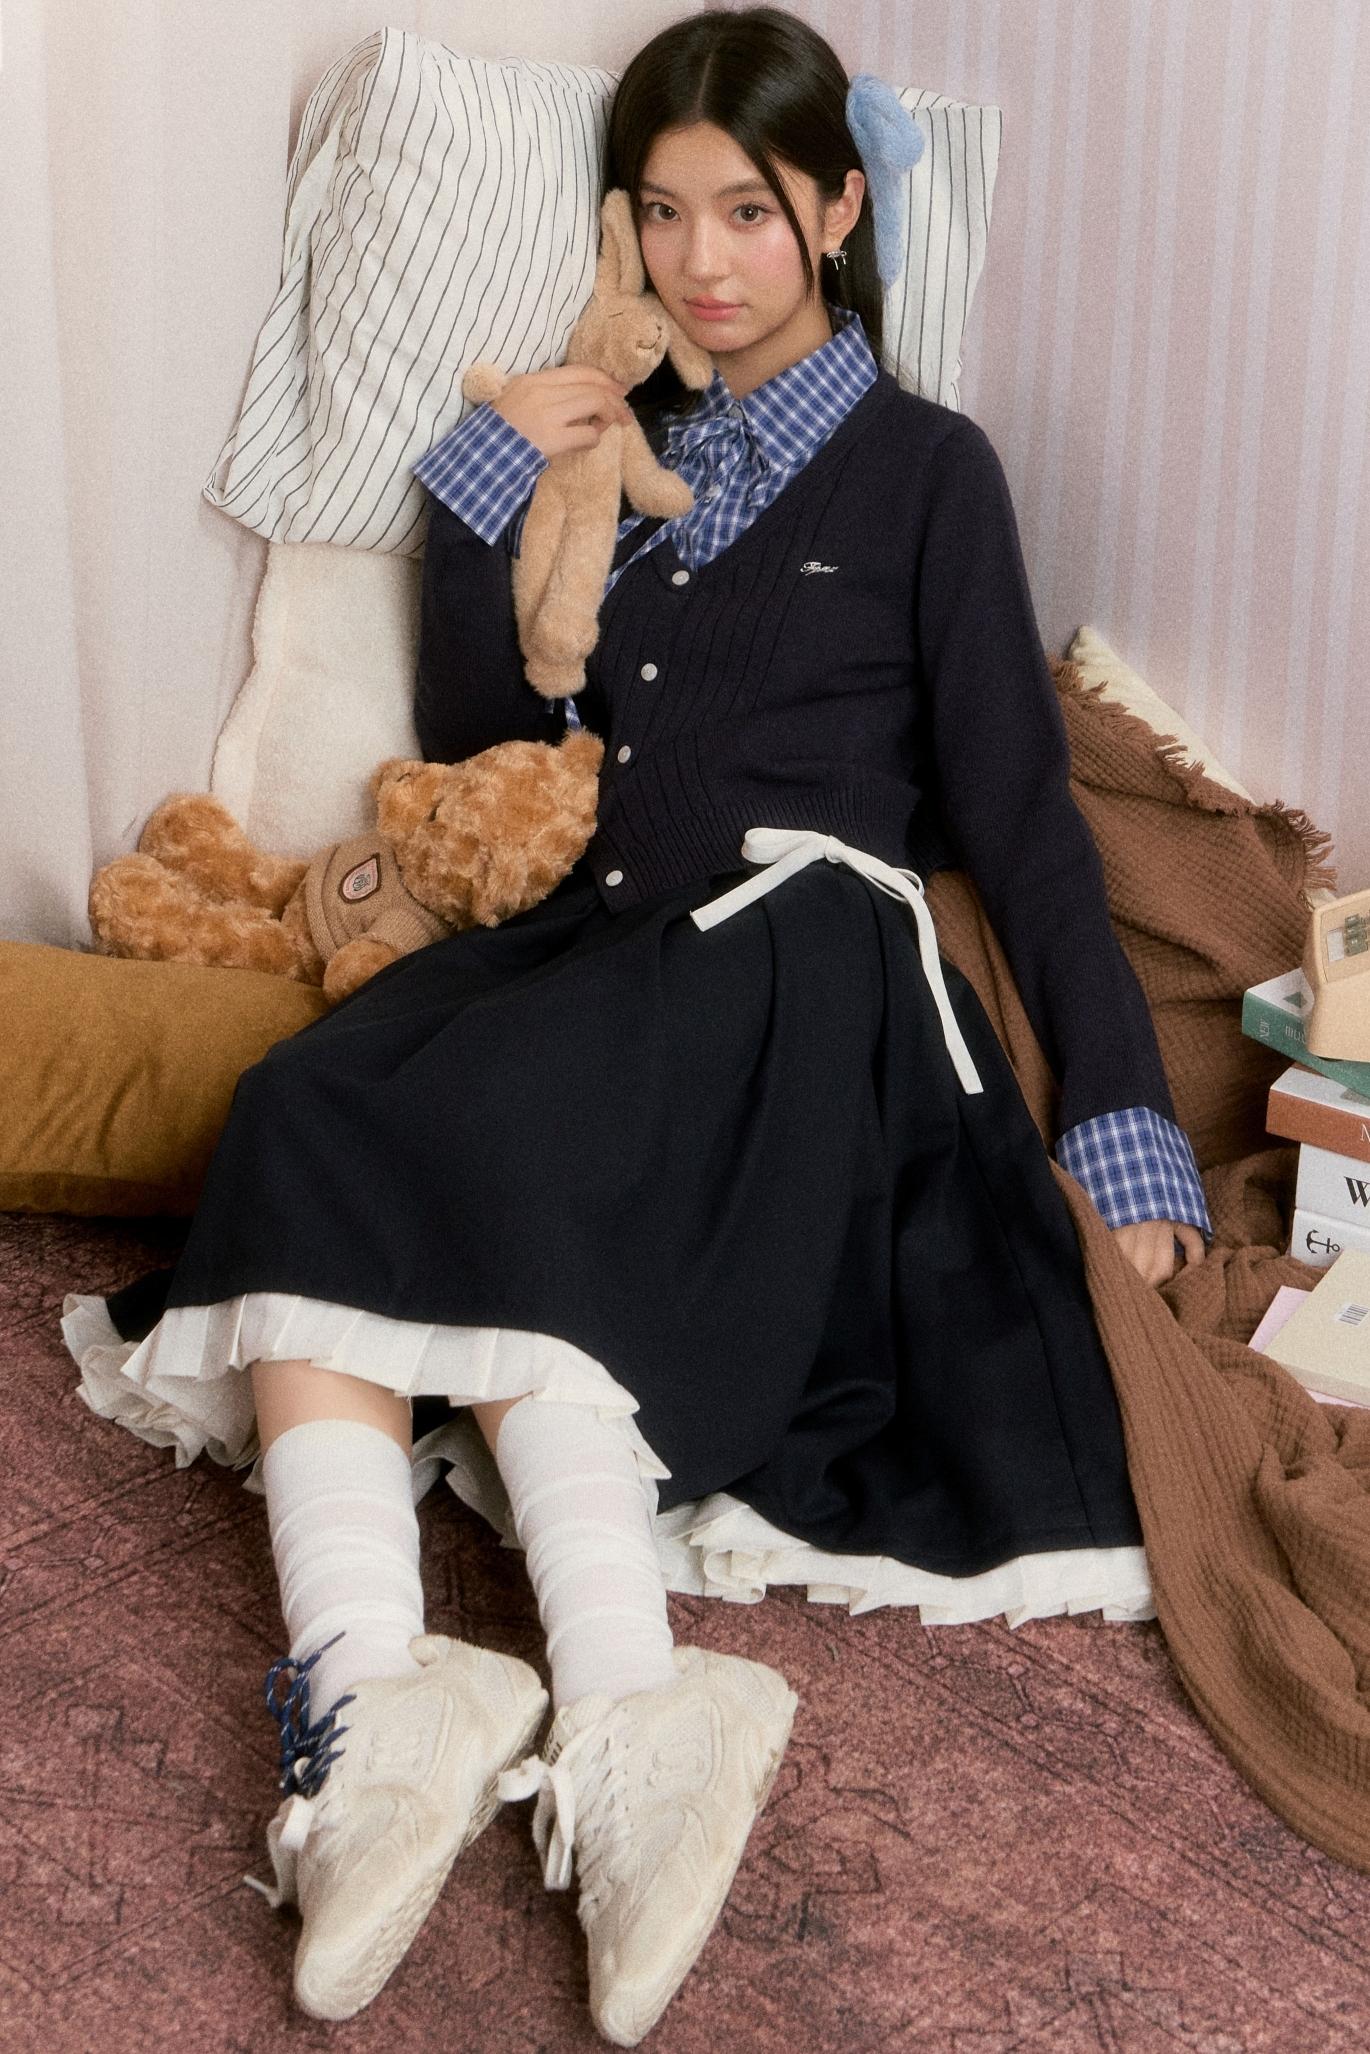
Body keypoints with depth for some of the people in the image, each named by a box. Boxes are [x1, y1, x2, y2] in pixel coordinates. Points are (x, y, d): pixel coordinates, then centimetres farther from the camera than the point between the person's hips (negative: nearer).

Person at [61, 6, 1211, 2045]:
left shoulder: (925, 467, 11)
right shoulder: (623, 450, 25)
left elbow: (1019, 812, 4)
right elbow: (474, 749, 20)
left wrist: (1123, 1126, -6)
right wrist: (484, 484, 9)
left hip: (796, 959, -4)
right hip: (596, 945, 4)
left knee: (433, 1161, -32)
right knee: (314, 1118, -28)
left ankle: (371, 1726, -41)